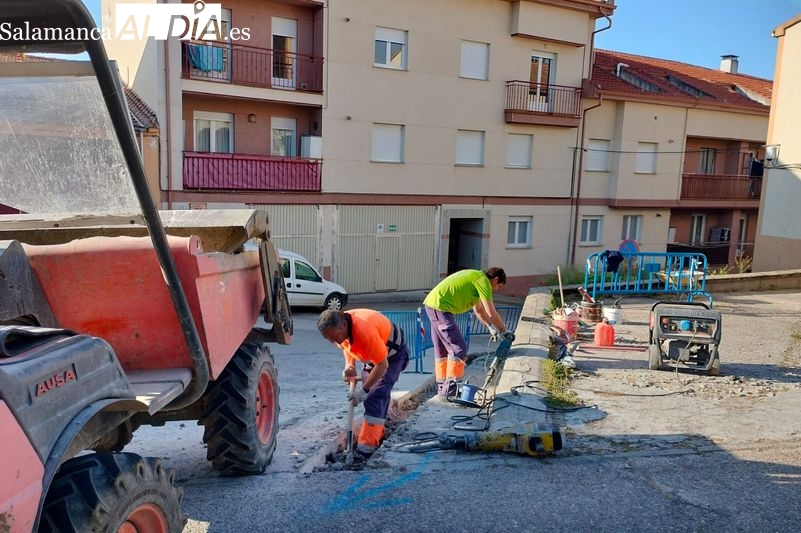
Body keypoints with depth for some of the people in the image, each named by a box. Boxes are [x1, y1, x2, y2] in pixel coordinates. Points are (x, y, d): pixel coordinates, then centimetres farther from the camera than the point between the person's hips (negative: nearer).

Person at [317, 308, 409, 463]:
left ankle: (367, 446, -15)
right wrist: (349, 366, -11)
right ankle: (376, 435, 29)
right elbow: (346, 344, 7)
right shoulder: (338, 328, -17)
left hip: (392, 353, -8)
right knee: (370, 393, 11)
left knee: (376, 396, -17)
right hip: (373, 353, 8)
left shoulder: (364, 330, -41)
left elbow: (382, 365, -33)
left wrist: (364, 389, -27)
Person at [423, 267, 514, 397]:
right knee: (459, 349, -7)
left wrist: (491, 327, 29)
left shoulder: (475, 277, 21)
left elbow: (478, 310, 30)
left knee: (442, 350, 18)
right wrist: (505, 331, 4)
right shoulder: (483, 280, -8)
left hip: (431, 304, 11)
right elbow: (491, 313, -9)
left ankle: (442, 387, 27)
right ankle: (451, 388, -4)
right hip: (440, 307, -11)